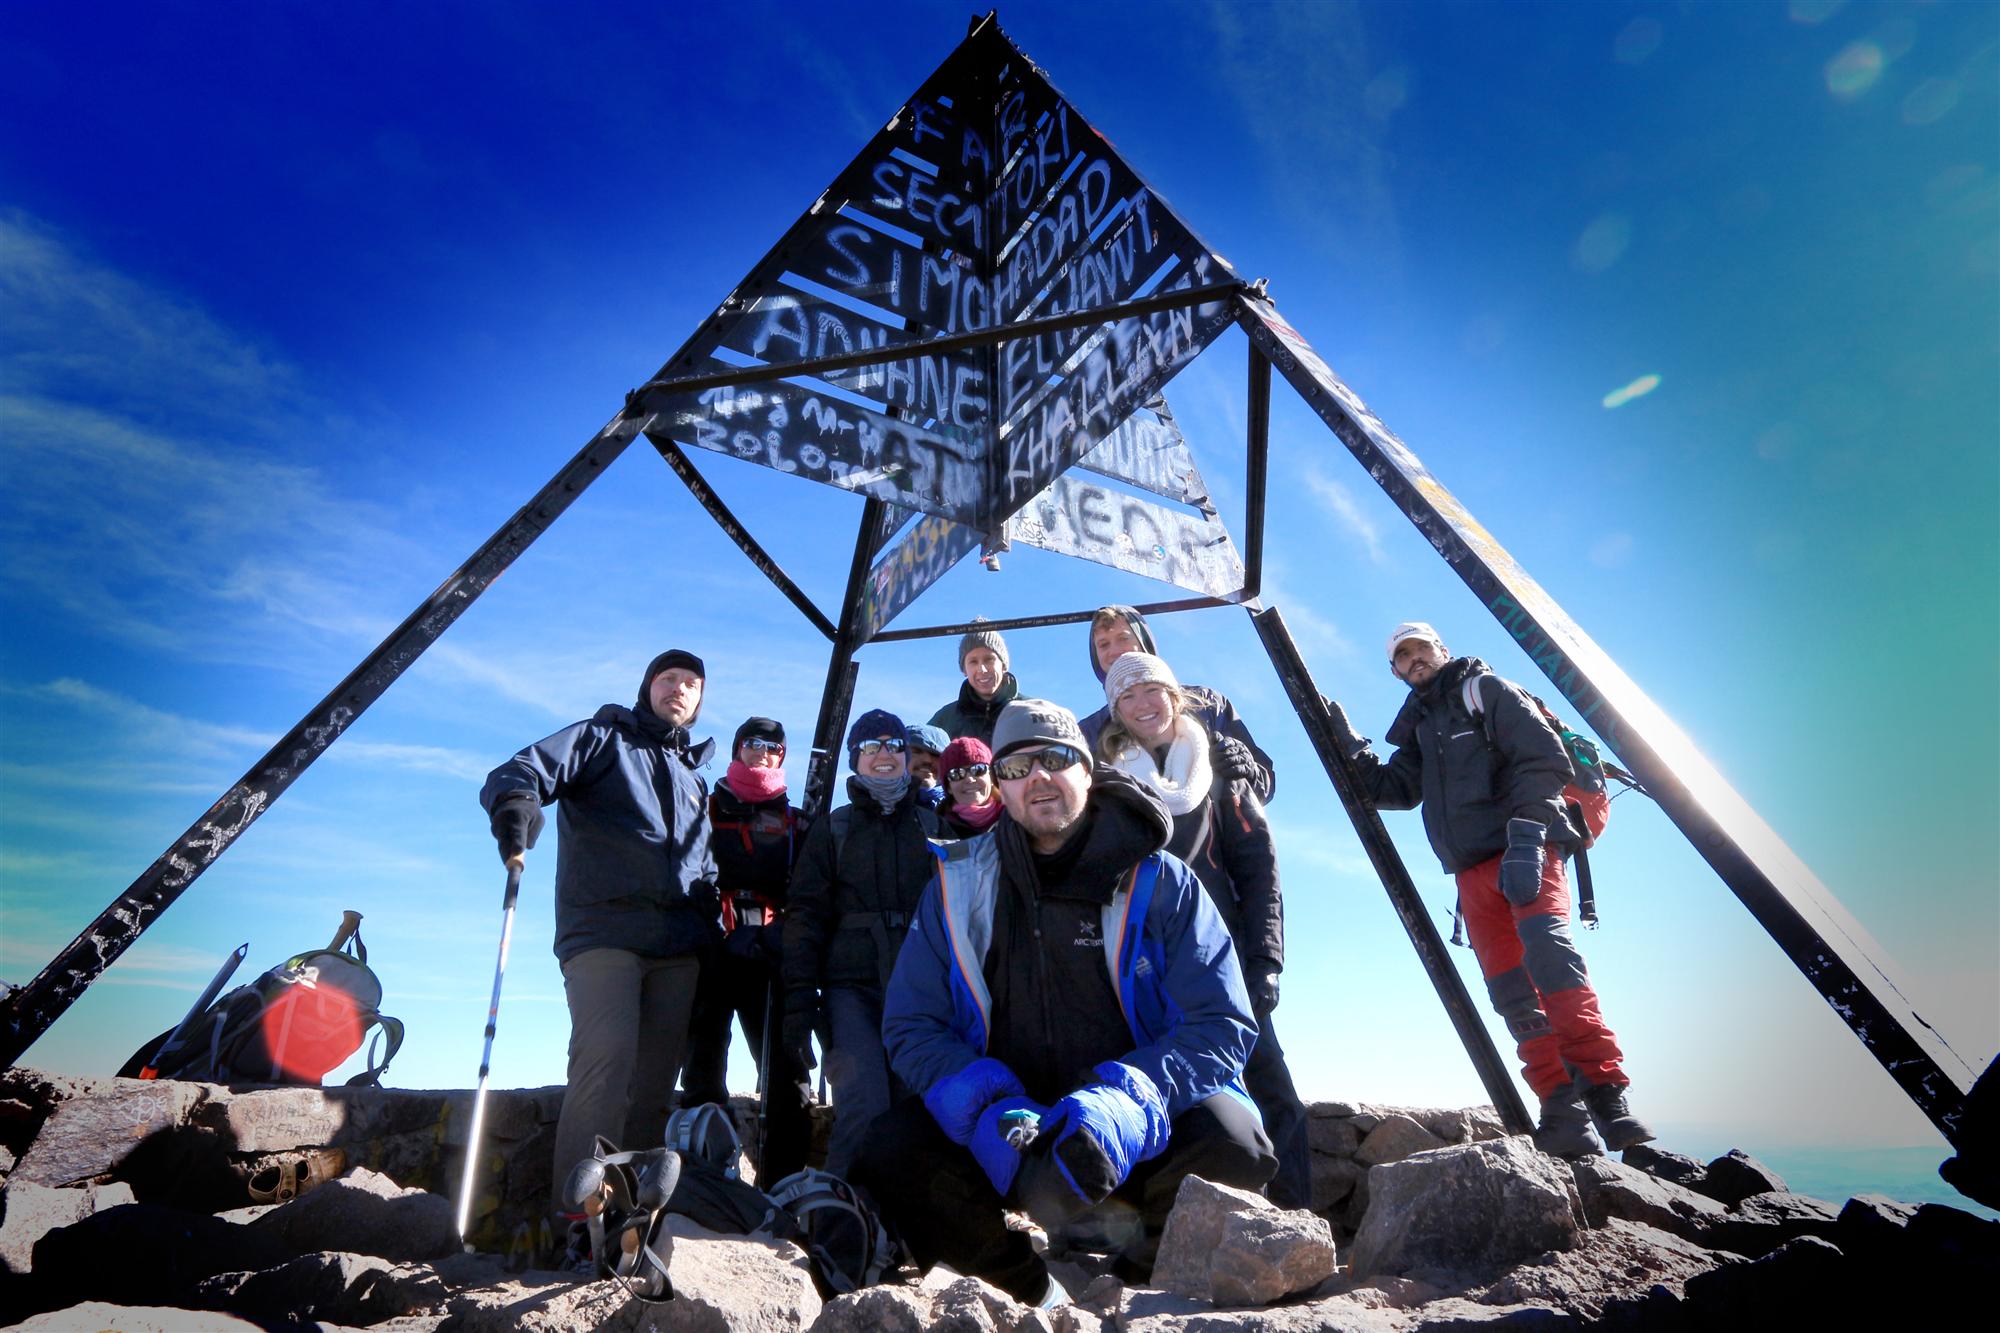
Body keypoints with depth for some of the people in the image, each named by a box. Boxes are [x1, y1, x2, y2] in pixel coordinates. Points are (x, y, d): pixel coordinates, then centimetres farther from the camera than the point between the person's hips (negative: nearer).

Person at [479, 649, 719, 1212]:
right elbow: (519, 772, -5)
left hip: (678, 948, 5)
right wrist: (516, 801, -28)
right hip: (604, 931, -5)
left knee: (655, 1079, 2)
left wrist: (709, 926, 15)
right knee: (607, 1056, -21)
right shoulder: (601, 738, 11)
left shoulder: (694, 779, 27)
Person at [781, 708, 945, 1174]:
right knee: (864, 1106, -18)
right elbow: (806, 914, 6)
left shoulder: (932, 826, 16)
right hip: (853, 988, -1)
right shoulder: (833, 829, 13)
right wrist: (799, 1002, -5)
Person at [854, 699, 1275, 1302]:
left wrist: (1124, 1105, -28)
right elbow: (912, 1025, -2)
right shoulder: (957, 884, 0)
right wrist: (988, 1107, -22)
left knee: (1232, 1146, -30)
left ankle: (1145, 1273, 6)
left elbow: (1223, 1022, -10)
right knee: (889, 1156, -23)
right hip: (1005, 1126, 2)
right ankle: (1034, 1294, 5)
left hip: (1147, 1134, -1)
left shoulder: (1160, 881, -5)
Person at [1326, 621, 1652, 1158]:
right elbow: (1396, 790, 18)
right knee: (1512, 993, -3)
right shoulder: (1420, 726, 27)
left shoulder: (1486, 690, 7)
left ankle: (1605, 1092, -28)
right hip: (1474, 872, 6)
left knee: (1547, 952, -27)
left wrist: (1525, 837, -17)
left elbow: (1544, 757, -6)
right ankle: (1564, 1113, -5)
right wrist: (1350, 749, 7)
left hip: (1526, 854, -6)